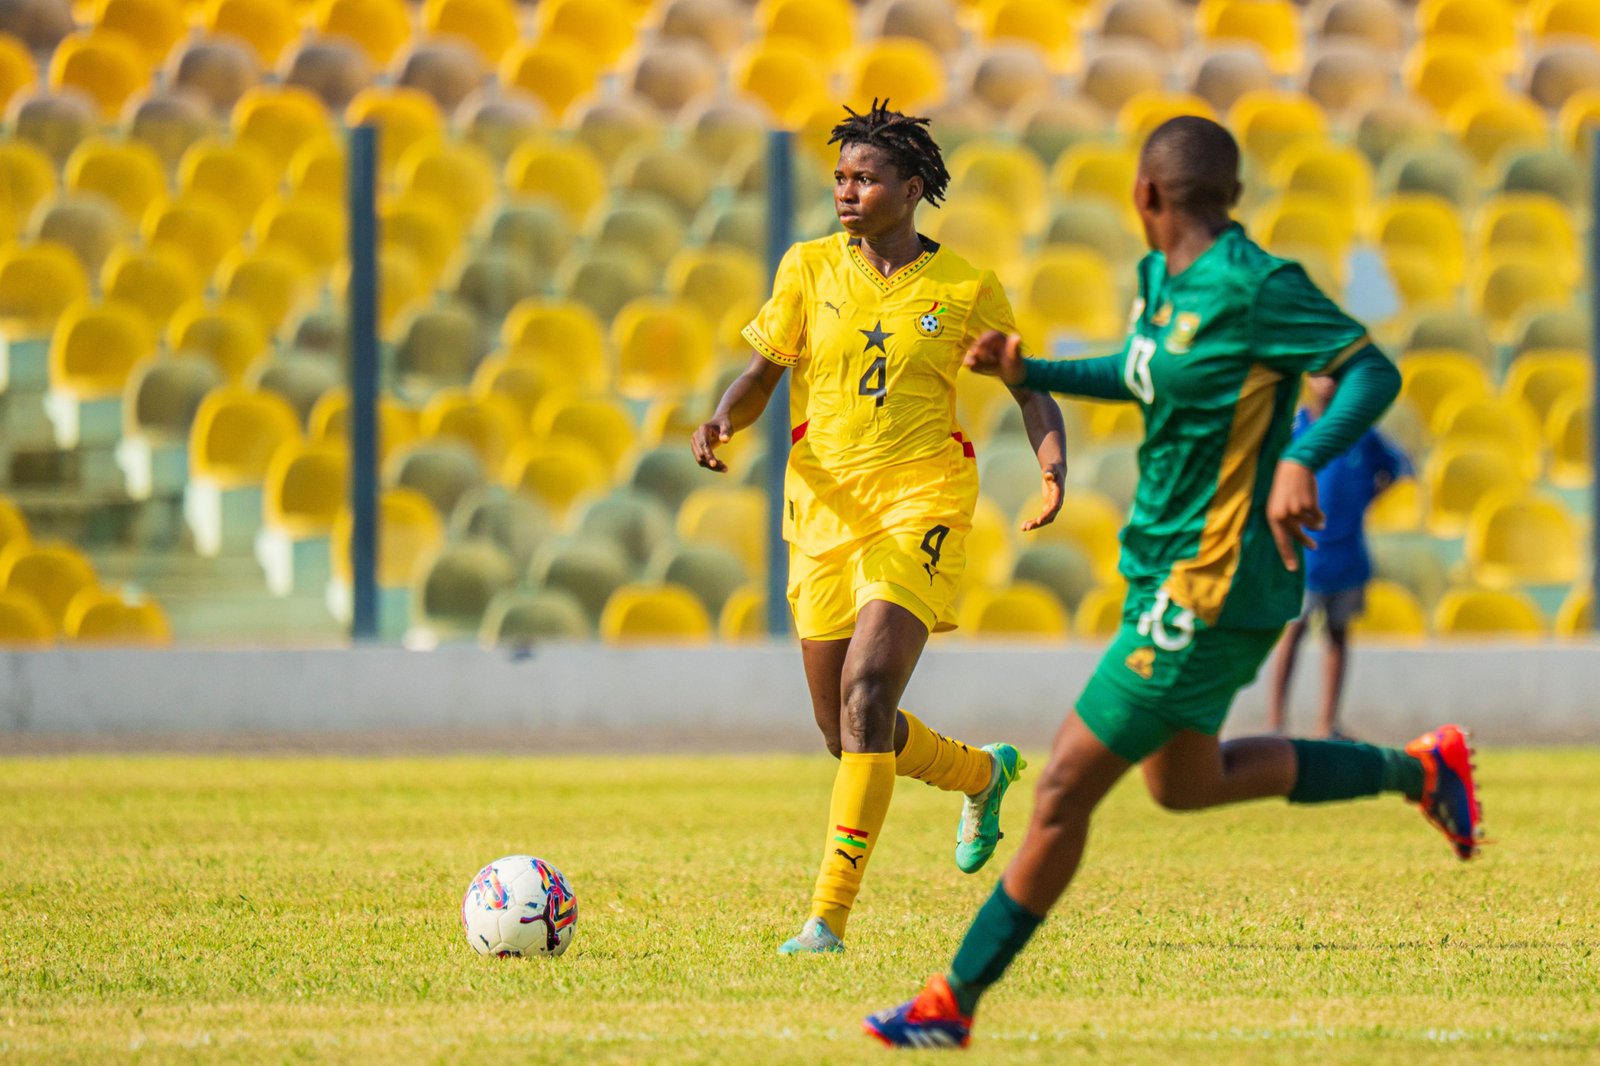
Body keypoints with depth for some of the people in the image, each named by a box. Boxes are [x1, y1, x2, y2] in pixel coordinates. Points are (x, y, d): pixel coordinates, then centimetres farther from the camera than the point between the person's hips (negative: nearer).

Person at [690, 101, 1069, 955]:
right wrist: (722, 423, -16)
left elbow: (1031, 392, 7)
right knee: (845, 733, 9)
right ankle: (982, 772, 40)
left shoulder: (965, 290, -1)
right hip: (824, 507, 4)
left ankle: (829, 916, -20)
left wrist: (1053, 469, -12)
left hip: (918, 508, -4)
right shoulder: (810, 268, 4)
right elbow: (759, 377, 6)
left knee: (866, 697, -21)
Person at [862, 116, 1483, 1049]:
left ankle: (955, 1002, 3)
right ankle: (1418, 770, 32)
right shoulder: (1161, 277, 7)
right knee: (1185, 784, 25)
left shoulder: (1255, 288, -20)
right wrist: (1029, 373, 14)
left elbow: (1373, 372, -21)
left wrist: (1302, 459, -37)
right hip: (1170, 574, 10)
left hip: (1209, 590, -10)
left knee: (1065, 789, -5)